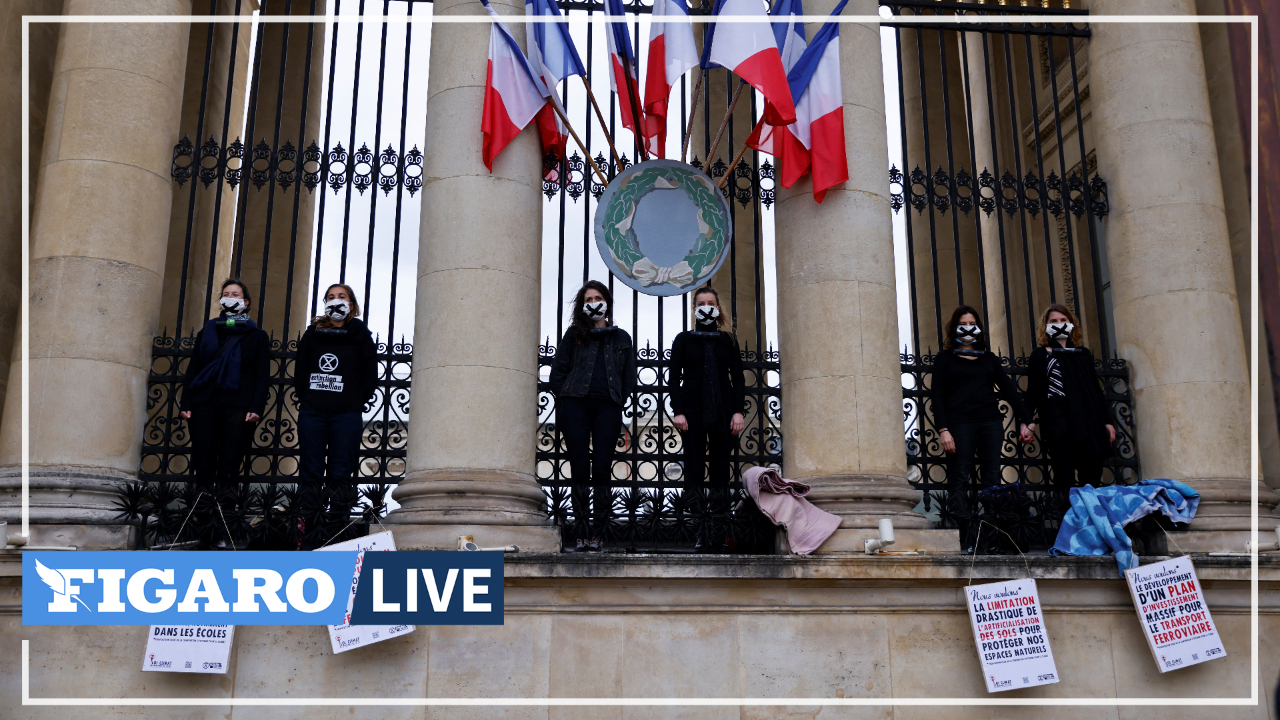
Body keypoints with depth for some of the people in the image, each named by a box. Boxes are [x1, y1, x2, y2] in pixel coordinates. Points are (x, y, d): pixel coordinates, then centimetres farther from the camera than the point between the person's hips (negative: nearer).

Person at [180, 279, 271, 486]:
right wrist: (186, 404, 2)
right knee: (202, 466, -3)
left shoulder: (257, 336, 11)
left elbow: (262, 376, 2)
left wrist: (257, 407, -11)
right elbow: (192, 370, 14)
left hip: (237, 407, -3)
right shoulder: (207, 332, 19)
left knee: (229, 469, -5)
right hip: (204, 404, 3)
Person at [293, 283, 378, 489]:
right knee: (310, 472, 2)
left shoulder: (360, 335, 9)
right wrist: (303, 398, 2)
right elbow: (300, 370, 14)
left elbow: (371, 374, 5)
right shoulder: (312, 333, 15)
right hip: (312, 412, 2)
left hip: (347, 413, -2)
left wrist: (357, 401, -3)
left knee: (341, 473, -2)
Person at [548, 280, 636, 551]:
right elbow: (557, 372, 11)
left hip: (607, 407, 0)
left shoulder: (621, 338, 17)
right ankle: (583, 534, 1)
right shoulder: (574, 335, 13)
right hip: (575, 406, 0)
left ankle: (598, 534, -1)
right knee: (579, 469, -2)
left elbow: (629, 377, 15)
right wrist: (566, 398, 3)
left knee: (601, 470, -6)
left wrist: (617, 401, 4)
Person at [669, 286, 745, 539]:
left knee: (720, 469, -1)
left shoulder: (727, 340, 13)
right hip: (692, 411, -1)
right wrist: (678, 411, -7)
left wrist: (738, 411, -1)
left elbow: (738, 378, 10)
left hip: (722, 411, 1)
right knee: (694, 470, -4)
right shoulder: (683, 340, 9)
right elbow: (674, 378, 4)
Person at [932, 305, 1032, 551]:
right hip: (960, 423, -3)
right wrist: (943, 430, -10)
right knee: (959, 480, -8)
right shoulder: (945, 358, 10)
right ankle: (967, 537, -9)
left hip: (990, 422, 3)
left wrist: (1024, 420, 6)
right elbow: (937, 396, 2)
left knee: (992, 479, -2)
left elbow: (1008, 389, 16)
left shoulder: (990, 358, 20)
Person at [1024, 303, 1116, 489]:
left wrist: (1107, 420, 13)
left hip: (1088, 420, 3)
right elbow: (1033, 391, 3)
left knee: (1092, 475, -3)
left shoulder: (1084, 353, 20)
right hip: (1058, 420, -3)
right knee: (1064, 479, -6)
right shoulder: (1040, 355, 10)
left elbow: (1096, 389, 20)